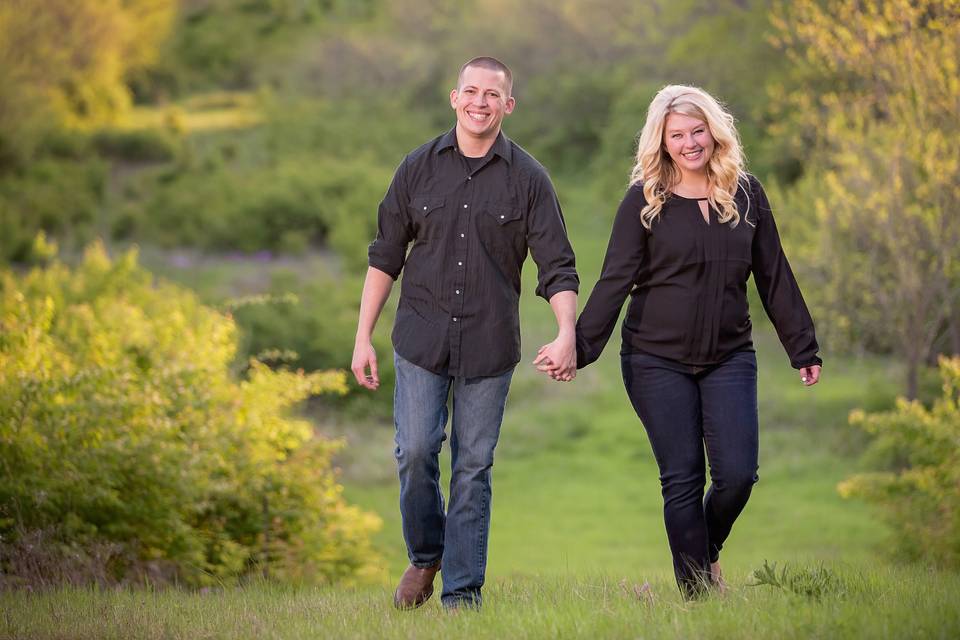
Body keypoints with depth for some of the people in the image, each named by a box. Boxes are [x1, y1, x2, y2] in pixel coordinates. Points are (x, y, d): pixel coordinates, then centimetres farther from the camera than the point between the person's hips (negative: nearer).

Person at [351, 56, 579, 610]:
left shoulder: (528, 179, 0)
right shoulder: (419, 168, 4)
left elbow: (558, 266, -2)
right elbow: (386, 255, 9)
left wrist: (567, 335, -19)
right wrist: (363, 338, 4)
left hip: (489, 345, -1)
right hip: (422, 336, 1)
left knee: (473, 467, 1)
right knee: (416, 451, -9)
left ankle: (462, 594, 8)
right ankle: (425, 555, 18)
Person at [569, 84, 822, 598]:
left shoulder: (746, 193, 5)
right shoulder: (644, 200, -2)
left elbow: (774, 277, 9)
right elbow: (615, 280, -4)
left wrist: (803, 348, 8)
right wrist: (579, 346, -12)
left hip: (730, 358, 2)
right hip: (658, 362, -2)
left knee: (737, 474, -6)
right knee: (682, 481, -2)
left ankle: (708, 550, 24)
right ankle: (698, 594, 7)